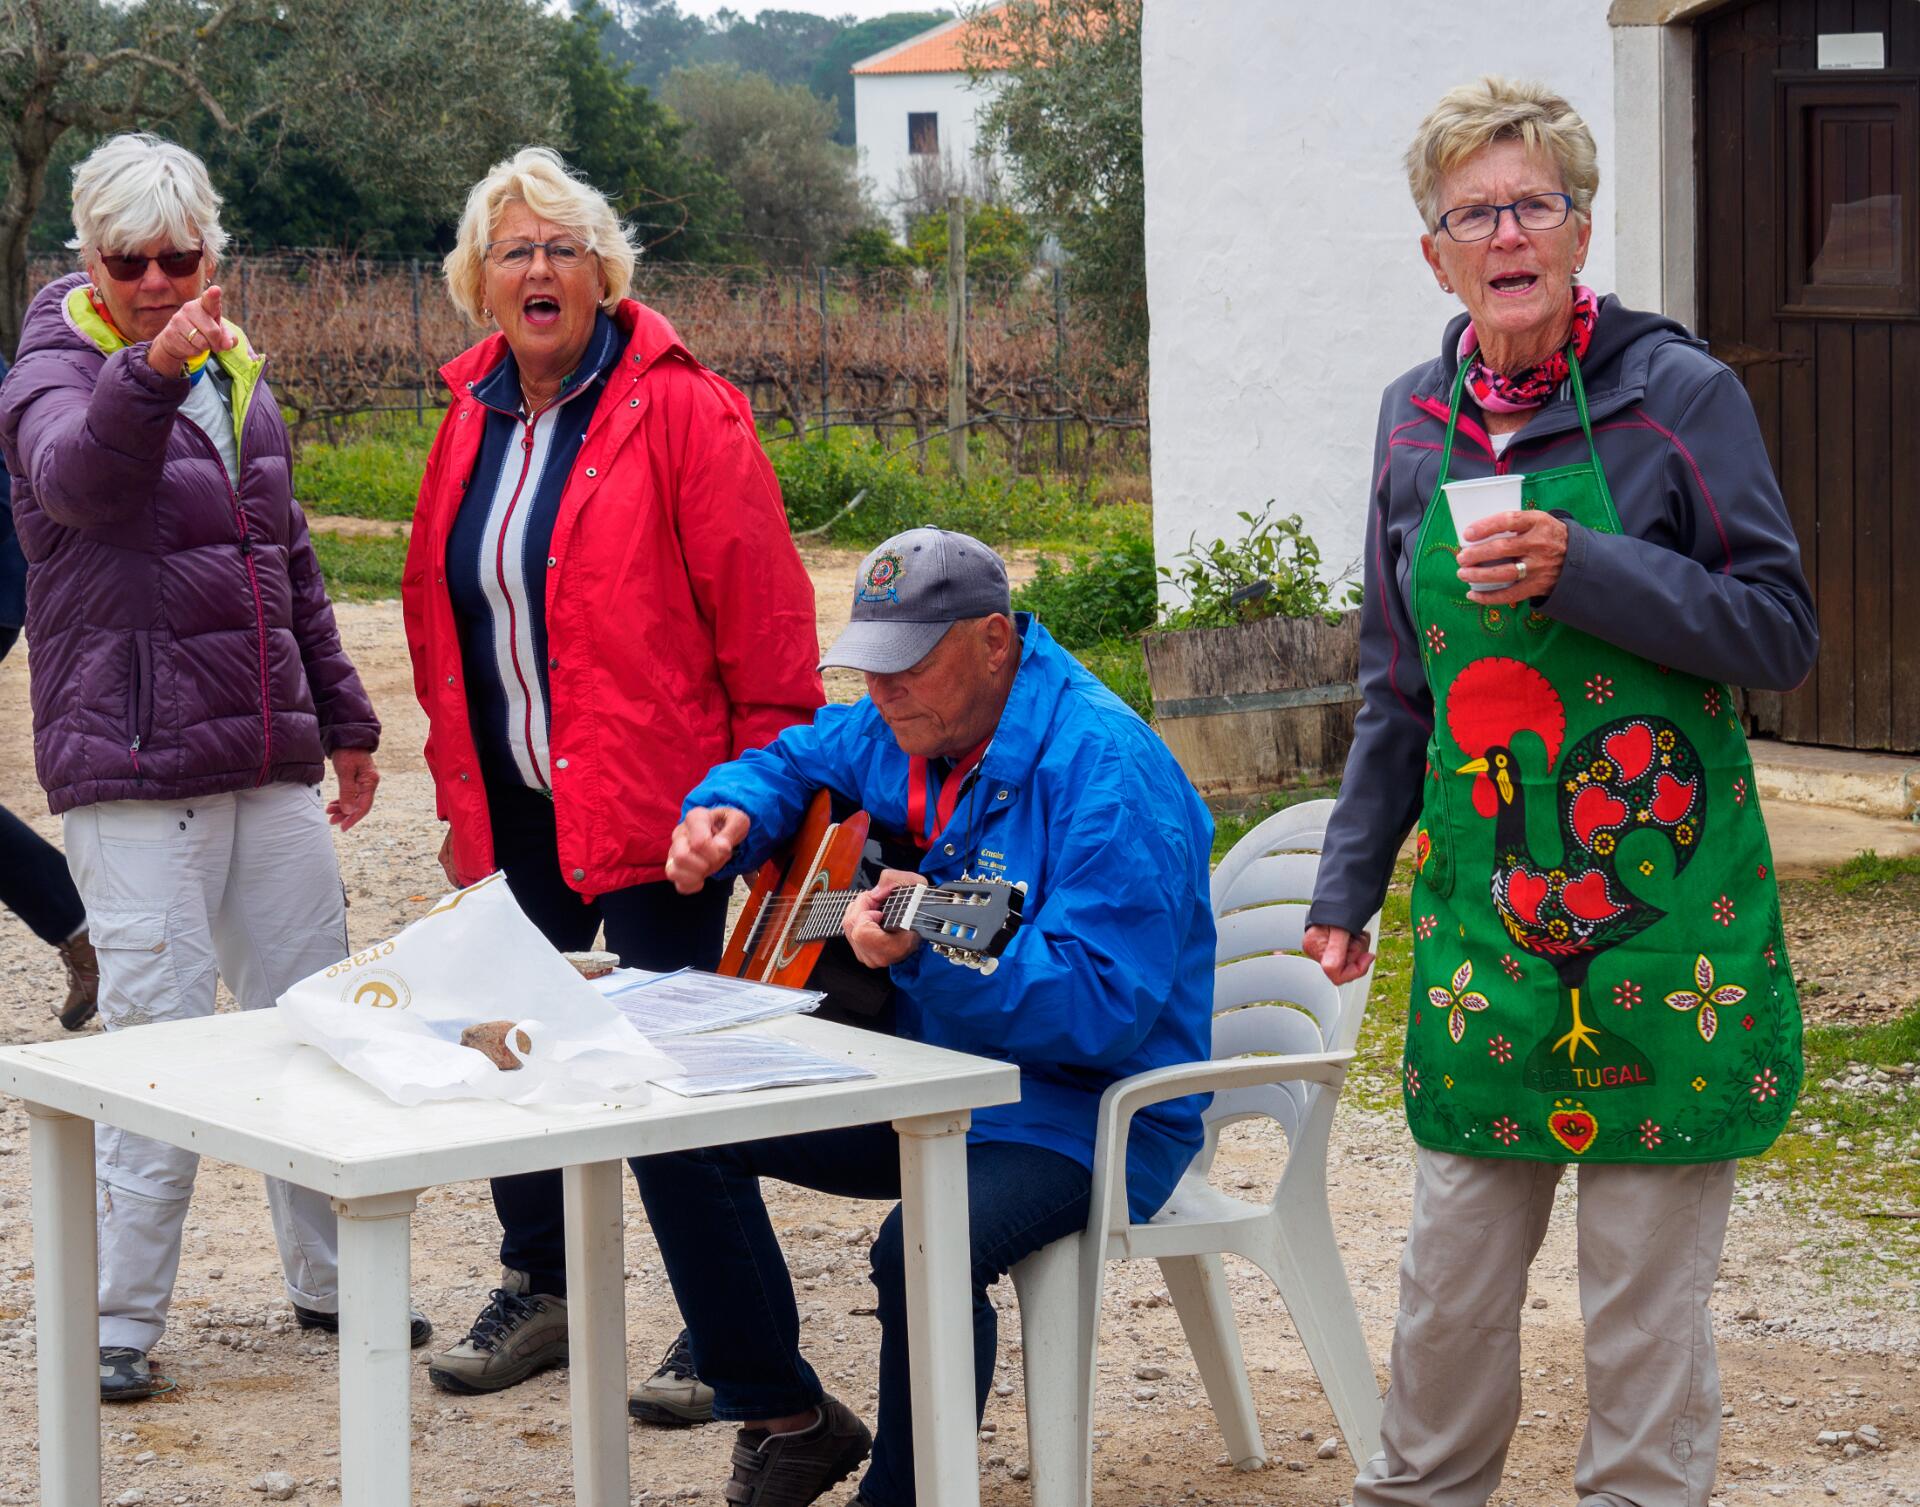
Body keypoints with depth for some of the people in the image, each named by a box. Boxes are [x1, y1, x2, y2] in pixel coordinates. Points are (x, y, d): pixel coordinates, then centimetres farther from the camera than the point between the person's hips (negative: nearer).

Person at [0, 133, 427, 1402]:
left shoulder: (243, 379, 16)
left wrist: (345, 719, 26)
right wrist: (149, 370, -49)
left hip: (272, 770, 7)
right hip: (134, 777, -6)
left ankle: (331, 1279, 25)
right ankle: (121, 1321, 2)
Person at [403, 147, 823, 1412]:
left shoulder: (681, 411, -10)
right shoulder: (471, 422, 11)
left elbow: (761, 611, -11)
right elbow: (438, 609, 18)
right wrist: (458, 778, 14)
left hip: (649, 798, -6)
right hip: (512, 808, 7)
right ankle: (540, 1291, 30)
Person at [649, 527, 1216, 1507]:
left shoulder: (1103, 767, -23)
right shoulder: (899, 728, 3)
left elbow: (1106, 1007, -29)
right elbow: (787, 760, 24)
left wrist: (936, 950, -40)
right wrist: (724, 817, 0)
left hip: (1081, 1107, -8)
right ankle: (786, 1422, 11)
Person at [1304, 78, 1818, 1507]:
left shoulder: (1680, 395, -6)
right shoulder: (1419, 420, 8)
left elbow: (1781, 634, -9)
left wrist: (1582, 570, -20)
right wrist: (1350, 882, 15)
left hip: (1662, 902, -4)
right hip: (1482, 895, 4)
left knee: (1648, 1277, 3)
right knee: (1454, 1265, 9)